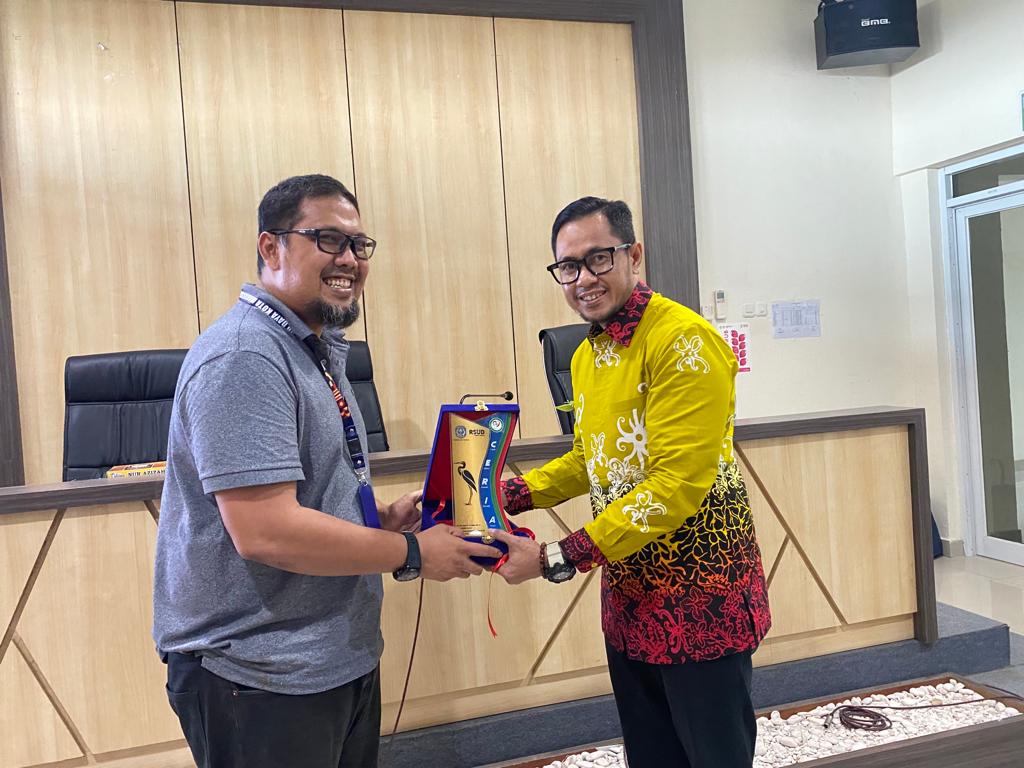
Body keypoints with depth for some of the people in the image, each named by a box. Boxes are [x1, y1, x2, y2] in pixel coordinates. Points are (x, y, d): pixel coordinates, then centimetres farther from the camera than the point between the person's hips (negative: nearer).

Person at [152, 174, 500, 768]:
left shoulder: (318, 350, 11)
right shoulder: (245, 358, -20)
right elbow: (265, 532, -27)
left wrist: (385, 517, 2)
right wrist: (411, 553, -17)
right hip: (261, 678, -9)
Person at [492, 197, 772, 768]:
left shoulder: (685, 341, -19)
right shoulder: (587, 356, 8)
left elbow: (677, 485, -25)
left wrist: (555, 560, -25)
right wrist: (509, 495, 1)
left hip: (701, 598, -7)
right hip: (629, 596, 8)